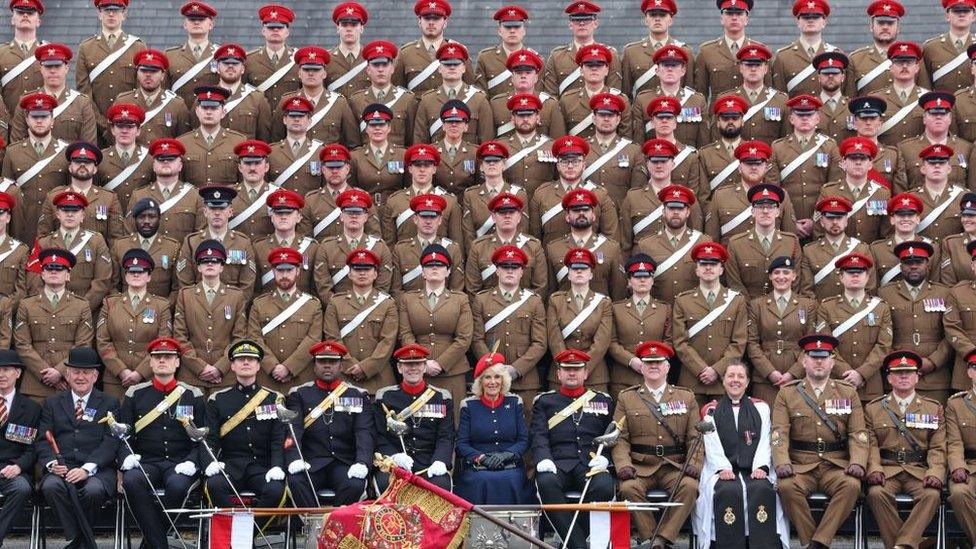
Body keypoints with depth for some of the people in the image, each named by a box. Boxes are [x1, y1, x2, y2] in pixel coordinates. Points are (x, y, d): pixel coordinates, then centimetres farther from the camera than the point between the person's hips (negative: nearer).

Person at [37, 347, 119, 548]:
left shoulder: (109, 403, 14)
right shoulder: (52, 403, 20)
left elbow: (110, 442, 1)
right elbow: (43, 440, 10)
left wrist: (87, 468, -15)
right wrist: (52, 463, -12)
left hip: (97, 469, -1)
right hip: (61, 468, 1)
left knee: (93, 489, -35)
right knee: (51, 486, -33)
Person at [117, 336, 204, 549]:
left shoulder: (193, 396, 10)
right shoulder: (135, 394, 13)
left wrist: (192, 462, -11)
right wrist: (126, 456, -11)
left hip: (179, 464, -1)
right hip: (145, 462, 1)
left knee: (177, 484, -36)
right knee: (132, 481, -34)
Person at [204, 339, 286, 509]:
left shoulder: (274, 399, 11)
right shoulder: (217, 399, 12)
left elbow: (280, 440, 4)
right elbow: (210, 438, 5)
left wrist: (277, 466, -14)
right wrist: (210, 462, -15)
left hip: (262, 466, 0)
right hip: (230, 465, 0)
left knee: (275, 490, -31)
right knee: (215, 484, -32)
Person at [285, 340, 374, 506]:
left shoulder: (358, 396, 13)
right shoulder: (299, 394, 11)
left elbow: (365, 434, 0)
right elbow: (293, 430, -3)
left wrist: (362, 463, -20)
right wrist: (294, 459, -23)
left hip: (345, 464, 0)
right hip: (311, 463, 0)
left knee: (355, 485, -31)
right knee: (295, 482, -31)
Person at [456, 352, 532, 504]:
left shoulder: (515, 402, 12)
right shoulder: (469, 405, 8)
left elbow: (524, 440, 7)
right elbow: (461, 444, 3)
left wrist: (506, 455, -12)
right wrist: (481, 458, -15)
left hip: (511, 467, 1)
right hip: (476, 468, -1)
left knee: (509, 480, -30)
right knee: (482, 481, -32)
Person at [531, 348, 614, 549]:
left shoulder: (603, 401, 21)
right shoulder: (544, 401, 19)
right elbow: (539, 437, 6)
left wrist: (604, 458, -5)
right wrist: (544, 459, -14)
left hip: (591, 463, 1)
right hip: (558, 463, 0)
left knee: (604, 486, -34)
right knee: (546, 483, -36)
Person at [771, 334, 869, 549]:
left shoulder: (848, 392, 12)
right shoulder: (787, 393, 10)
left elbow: (858, 434, 5)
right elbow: (779, 434, -1)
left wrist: (857, 463, -14)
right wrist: (782, 463, -19)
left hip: (837, 466, 1)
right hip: (800, 466, 0)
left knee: (852, 485, -32)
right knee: (787, 486, -32)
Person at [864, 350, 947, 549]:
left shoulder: (934, 408, 14)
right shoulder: (873, 408, 14)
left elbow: (938, 448, 7)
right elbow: (871, 444, 6)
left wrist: (935, 473, -12)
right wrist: (875, 469, -14)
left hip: (919, 470, 0)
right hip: (886, 469, 0)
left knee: (932, 494, -32)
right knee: (876, 493, -33)